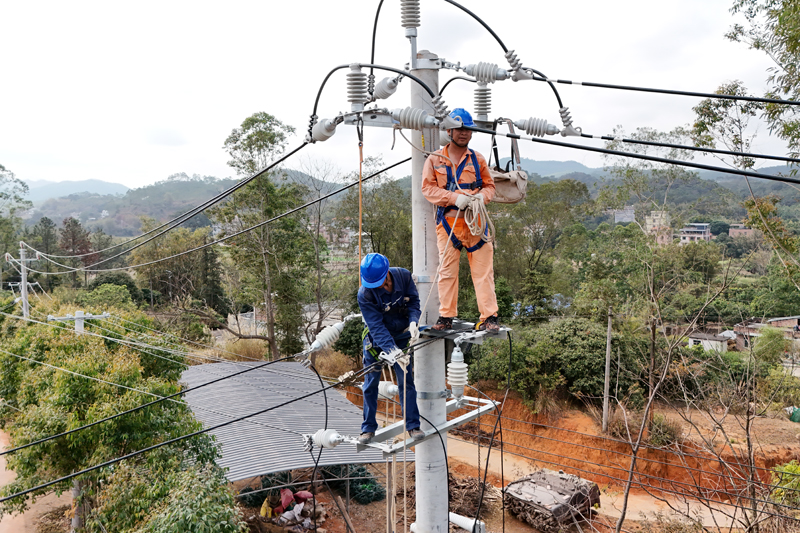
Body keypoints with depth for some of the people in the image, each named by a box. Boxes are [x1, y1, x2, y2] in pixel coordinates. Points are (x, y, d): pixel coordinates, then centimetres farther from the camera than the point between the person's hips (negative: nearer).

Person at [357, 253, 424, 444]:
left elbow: (414, 301, -5)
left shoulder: (404, 276, -19)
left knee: (406, 381, -2)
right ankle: (368, 428, 18)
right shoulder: (364, 294, -27)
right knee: (370, 384, 3)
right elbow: (376, 326, -29)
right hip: (376, 339, -1)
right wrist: (391, 350, -41)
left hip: (400, 336, 2)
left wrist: (413, 322, -25)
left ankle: (413, 425, 10)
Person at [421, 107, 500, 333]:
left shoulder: (478, 159, 12)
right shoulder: (434, 159, 7)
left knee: (483, 269, -3)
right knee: (447, 270, 4)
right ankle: (446, 317, 15)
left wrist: (481, 196, -9)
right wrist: (455, 198, -14)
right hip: (447, 221, -1)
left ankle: (489, 317, 2)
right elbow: (428, 188, -1)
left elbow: (489, 186, 16)